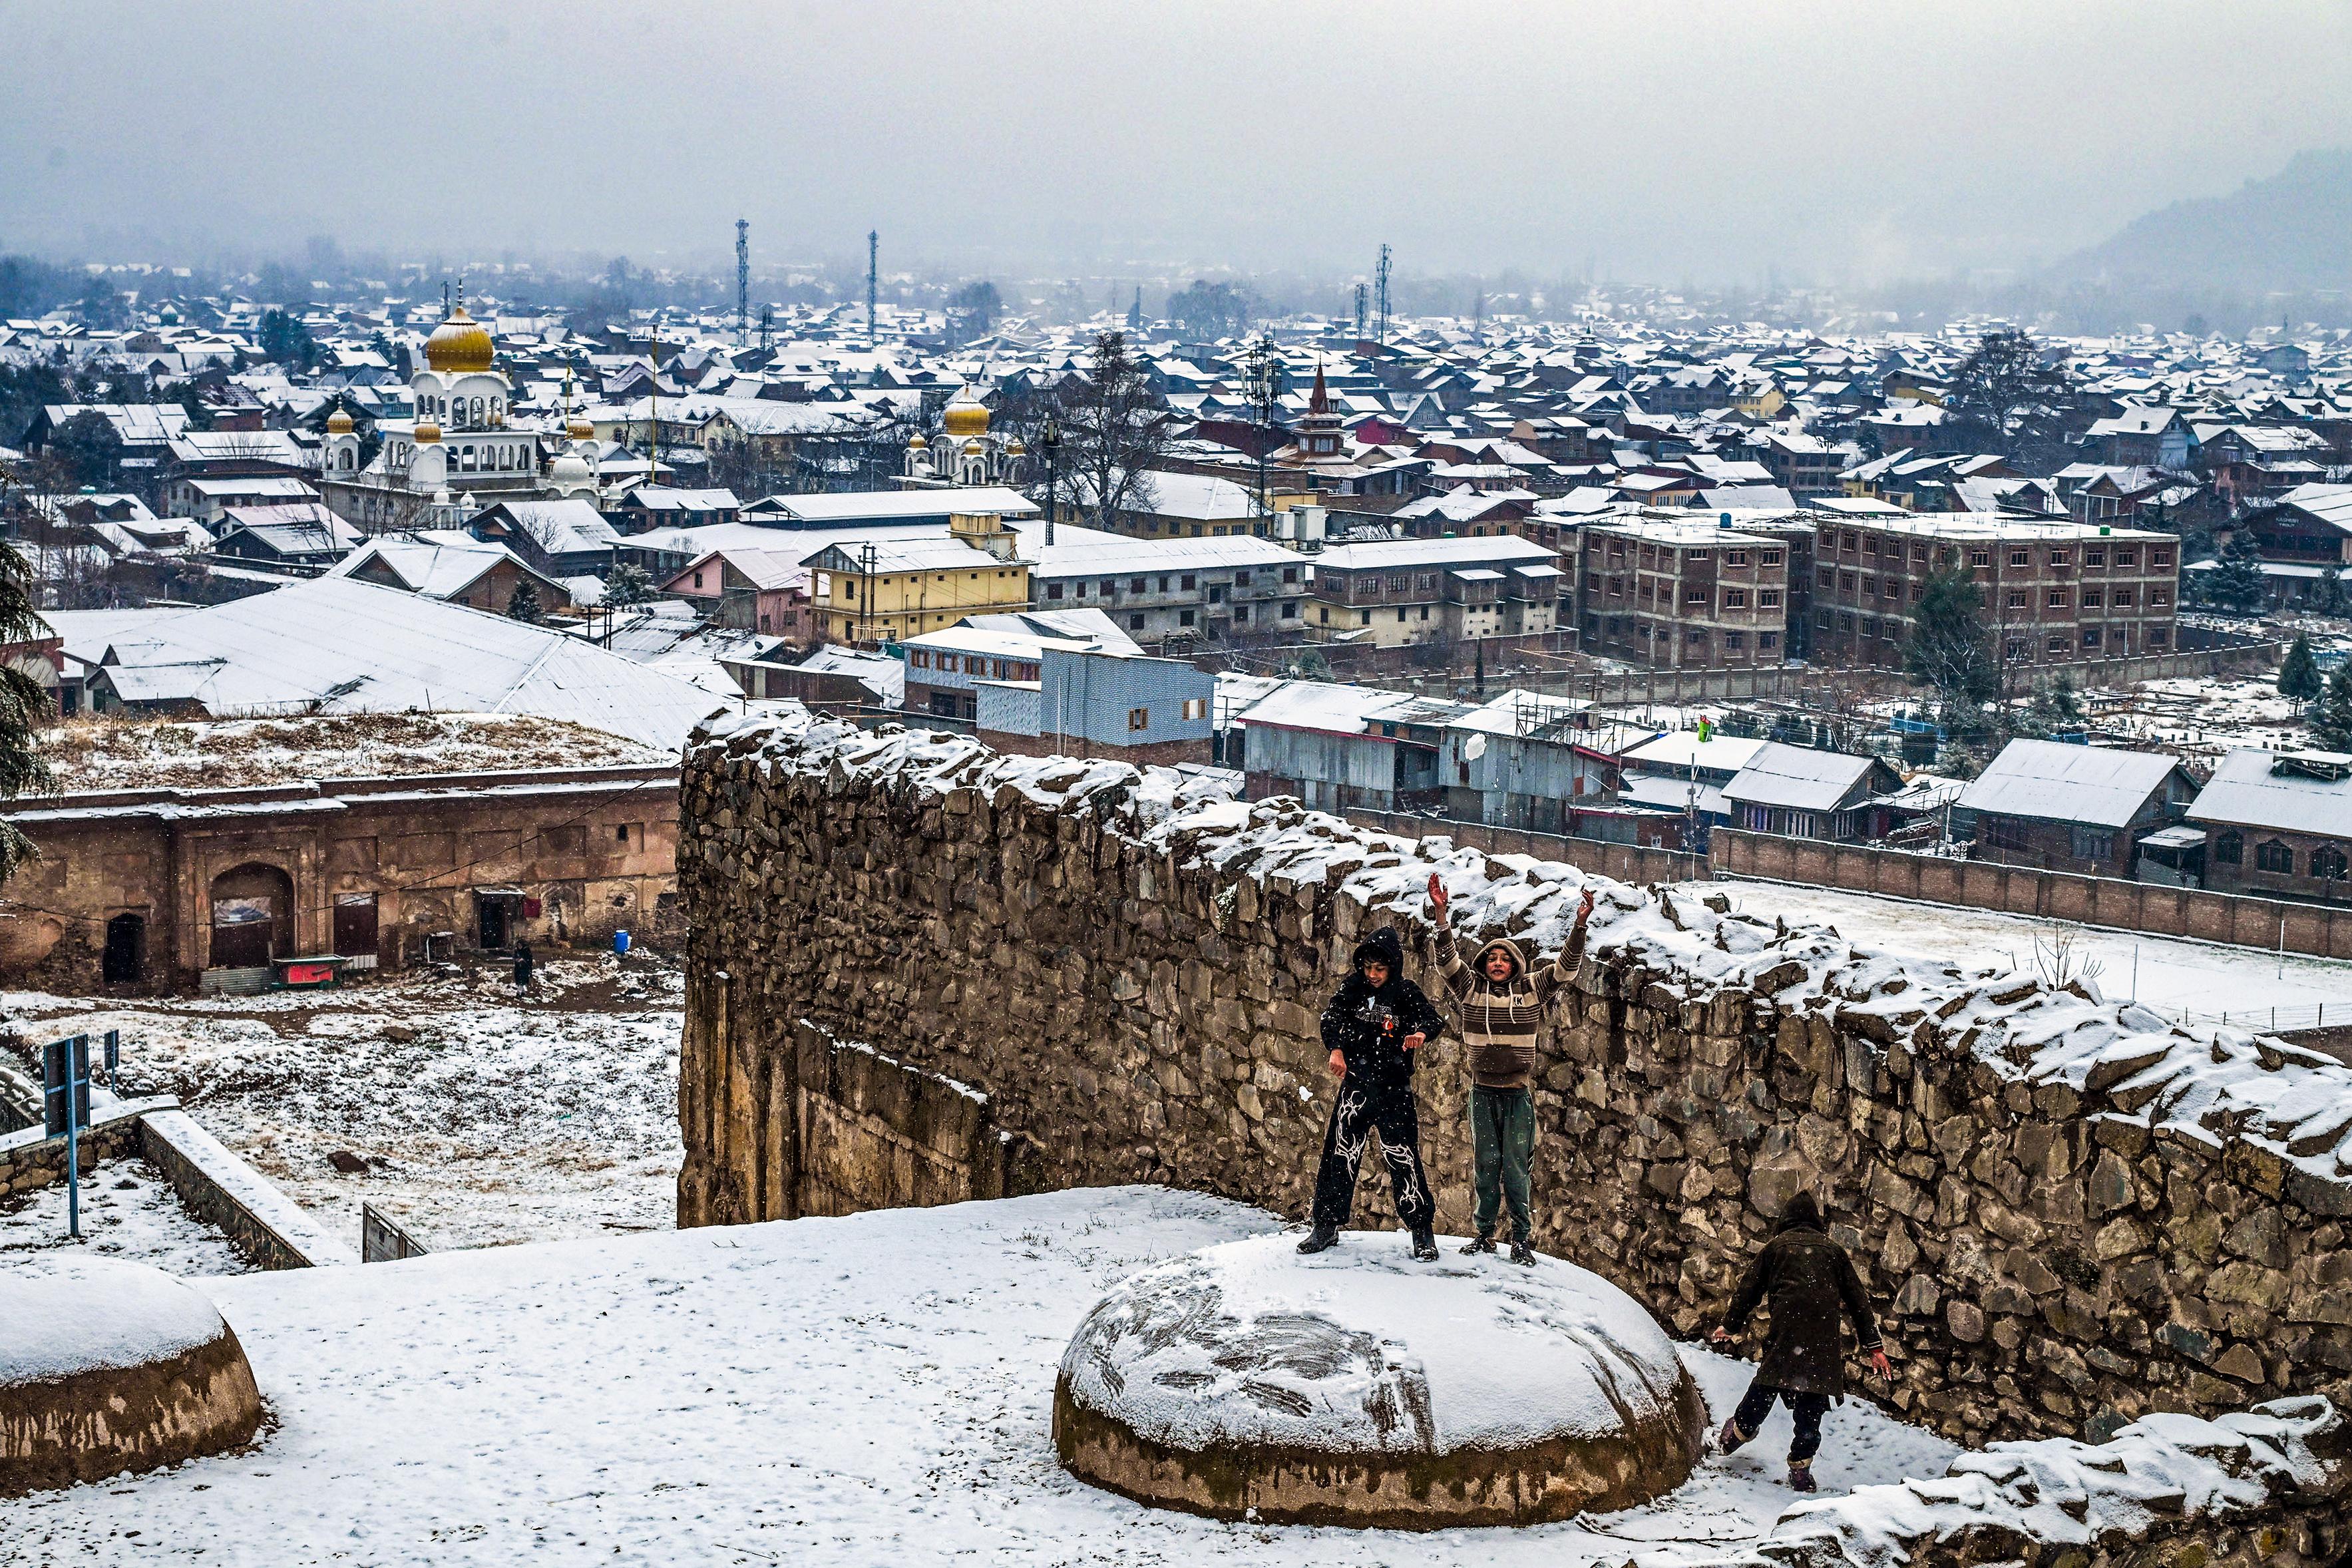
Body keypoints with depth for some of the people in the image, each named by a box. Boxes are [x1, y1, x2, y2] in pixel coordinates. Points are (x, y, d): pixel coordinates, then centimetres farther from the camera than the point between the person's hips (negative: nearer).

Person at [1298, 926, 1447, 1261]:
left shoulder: (1406, 993, -1)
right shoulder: (1352, 988, 5)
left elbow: (1433, 1018, -9)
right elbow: (1331, 1017, -1)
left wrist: (1421, 1032, -32)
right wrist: (1337, 1048, -20)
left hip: (1394, 1089, -2)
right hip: (1355, 1085, 3)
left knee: (1402, 1157, -7)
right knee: (1340, 1155, 3)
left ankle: (1422, 1230, 2)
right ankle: (1327, 1226, 14)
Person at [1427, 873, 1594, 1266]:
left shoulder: (1532, 989, 2)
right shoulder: (1470, 988, 2)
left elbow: (1566, 968, -3)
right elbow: (1448, 960, -7)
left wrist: (1580, 924, -15)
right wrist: (1441, 914, -19)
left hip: (1519, 1092, -1)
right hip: (1483, 1091, 1)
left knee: (1516, 1166, -2)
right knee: (1485, 1164, 6)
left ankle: (1522, 1239, 5)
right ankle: (1485, 1234, 16)